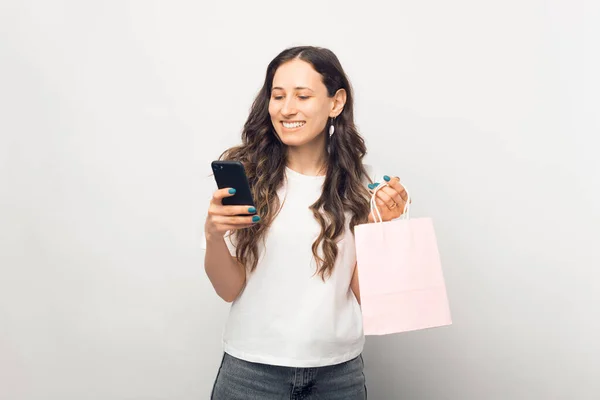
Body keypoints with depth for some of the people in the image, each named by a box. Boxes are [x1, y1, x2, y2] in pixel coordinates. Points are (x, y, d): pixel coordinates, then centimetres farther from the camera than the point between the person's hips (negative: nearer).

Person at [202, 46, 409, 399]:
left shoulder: (363, 184, -4)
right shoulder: (245, 175, -7)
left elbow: (363, 293, -3)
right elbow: (230, 290, -5)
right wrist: (214, 236, -22)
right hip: (251, 369, -1)